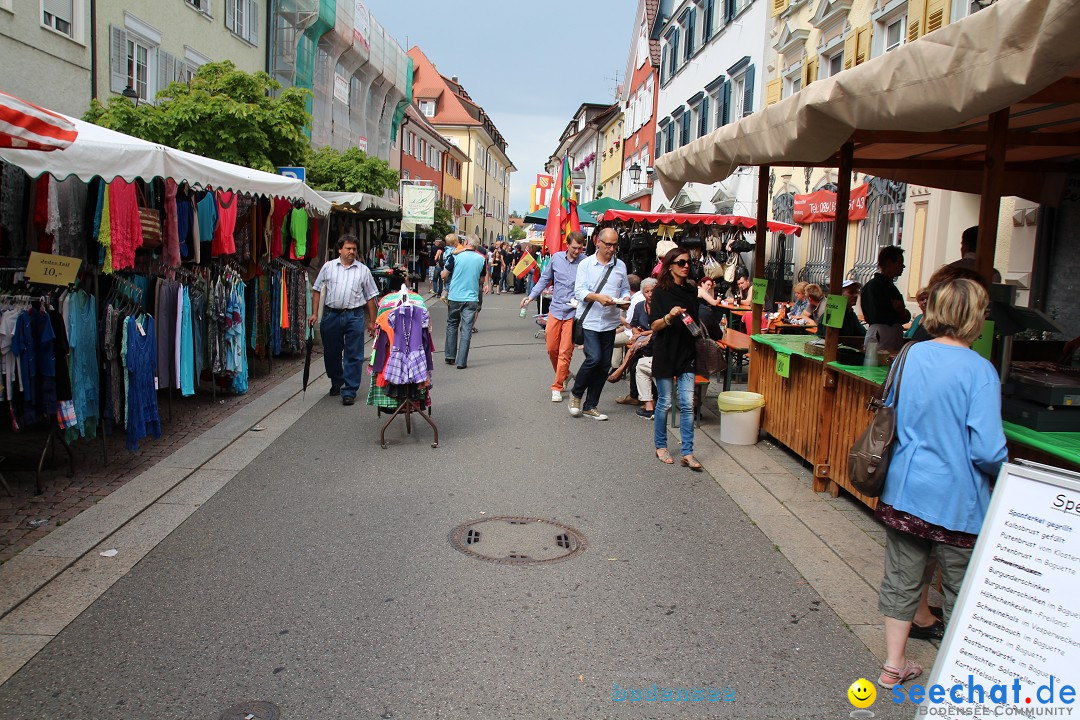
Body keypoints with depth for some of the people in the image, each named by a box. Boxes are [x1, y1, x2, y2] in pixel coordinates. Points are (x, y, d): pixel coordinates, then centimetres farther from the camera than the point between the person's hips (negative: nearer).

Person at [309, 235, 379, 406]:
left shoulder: (363, 270, 6)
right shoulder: (328, 267, 7)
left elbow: (370, 297, 7)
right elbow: (317, 290, 9)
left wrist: (372, 321, 5)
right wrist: (314, 313, 2)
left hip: (354, 316, -1)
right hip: (331, 314, 2)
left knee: (353, 355, -2)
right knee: (331, 352, 13)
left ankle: (349, 391, 4)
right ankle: (336, 382, 36)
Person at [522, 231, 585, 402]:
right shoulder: (556, 258, 2)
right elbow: (545, 279, 12)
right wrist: (531, 296, 5)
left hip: (573, 312, -4)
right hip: (556, 309, 4)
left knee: (565, 352, -2)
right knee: (551, 348, 11)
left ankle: (557, 387, 8)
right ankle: (564, 375, 36)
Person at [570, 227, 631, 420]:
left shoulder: (620, 266, 9)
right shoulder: (586, 264, -1)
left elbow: (625, 289, 14)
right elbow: (579, 291, -8)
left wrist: (625, 299, -9)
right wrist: (598, 297, -25)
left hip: (610, 322, 4)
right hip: (589, 320, -4)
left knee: (605, 364, 5)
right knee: (594, 358, -18)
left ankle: (590, 406, 18)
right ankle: (576, 393, 10)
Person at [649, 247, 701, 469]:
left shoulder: (692, 291, 10)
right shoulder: (661, 291, -5)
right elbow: (654, 325, -10)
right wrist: (669, 317, -26)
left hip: (686, 353, 4)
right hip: (665, 353, -4)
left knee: (687, 404, -1)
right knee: (664, 403, 4)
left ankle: (687, 453, 2)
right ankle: (660, 446, 21)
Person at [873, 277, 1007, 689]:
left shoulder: (911, 355, -2)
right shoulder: (979, 370, -18)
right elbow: (988, 450, -19)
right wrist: (1008, 478, 0)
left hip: (903, 489, 5)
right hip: (956, 500, -5)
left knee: (902, 577, 17)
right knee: (961, 591, 14)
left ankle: (894, 665, 30)